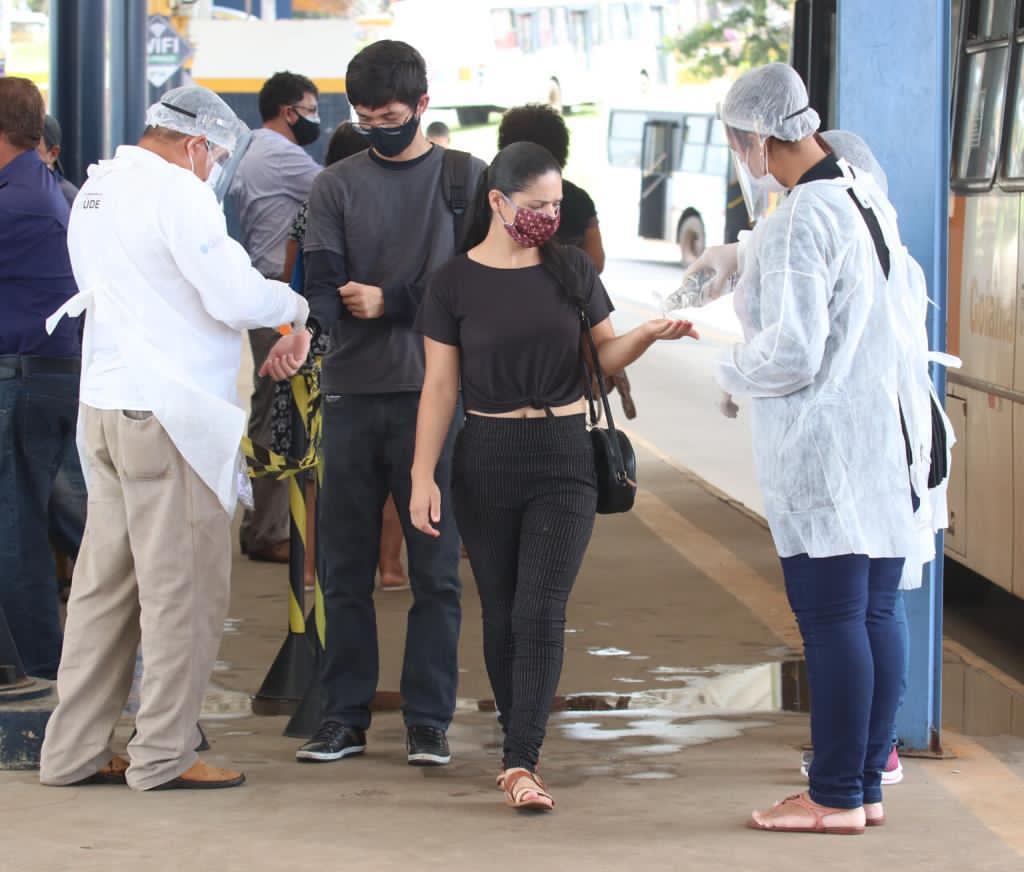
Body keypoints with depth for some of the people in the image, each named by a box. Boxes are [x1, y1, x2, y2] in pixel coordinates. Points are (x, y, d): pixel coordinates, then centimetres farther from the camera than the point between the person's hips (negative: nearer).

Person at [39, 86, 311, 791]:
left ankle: (74, 751, 15)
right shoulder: (177, 192, -13)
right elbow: (234, 297, -19)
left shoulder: (98, 187, 15)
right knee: (184, 590, -1)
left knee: (106, 585, 12)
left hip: (106, 406, 9)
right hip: (169, 414, -9)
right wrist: (296, 308, 1)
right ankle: (164, 754, 3)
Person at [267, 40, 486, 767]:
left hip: (434, 390, -2)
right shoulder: (337, 186, 9)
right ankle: (345, 716, 12)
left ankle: (429, 719, 6)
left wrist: (390, 302, -11)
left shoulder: (466, 179, 6)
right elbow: (323, 288, -3)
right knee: (346, 566, 5)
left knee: (435, 566, 0)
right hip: (353, 391, 2)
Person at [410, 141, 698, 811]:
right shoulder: (456, 283, -1)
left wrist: (648, 335, -11)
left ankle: (521, 763, -14)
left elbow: (606, 353, 10)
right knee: (502, 612, 6)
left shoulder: (571, 269, 3)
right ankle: (521, 741, 21)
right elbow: (441, 386, 0)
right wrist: (423, 474, -6)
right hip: (487, 458, 0)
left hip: (565, 455, 0)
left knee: (541, 611, -10)